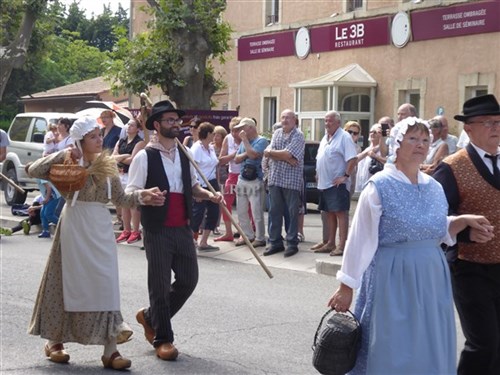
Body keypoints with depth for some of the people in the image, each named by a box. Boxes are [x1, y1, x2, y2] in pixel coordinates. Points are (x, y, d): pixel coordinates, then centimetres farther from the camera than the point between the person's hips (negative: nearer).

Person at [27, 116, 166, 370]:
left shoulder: (107, 166, 9)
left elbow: (120, 198, 11)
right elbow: (33, 171, -12)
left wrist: (143, 196, -4)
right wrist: (62, 155, -17)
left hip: (101, 229, 3)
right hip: (74, 228, -3)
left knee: (105, 285, -2)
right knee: (70, 283, 5)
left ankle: (110, 350, -2)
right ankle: (55, 341, 24)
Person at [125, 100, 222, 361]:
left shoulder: (184, 155, 12)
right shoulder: (144, 157, -8)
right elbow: (130, 193, -10)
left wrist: (209, 195, 4)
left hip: (183, 229, 6)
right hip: (157, 231, -6)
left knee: (188, 280, 9)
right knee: (160, 285, 0)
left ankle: (150, 316, 30)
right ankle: (162, 339, 14)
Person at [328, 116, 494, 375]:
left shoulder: (435, 188, 7)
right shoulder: (379, 187, -11)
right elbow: (360, 239, -10)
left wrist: (462, 221, 1)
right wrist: (346, 286, -10)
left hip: (431, 280, 6)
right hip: (392, 279, -6)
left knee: (428, 352, 13)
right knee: (390, 353, 3)